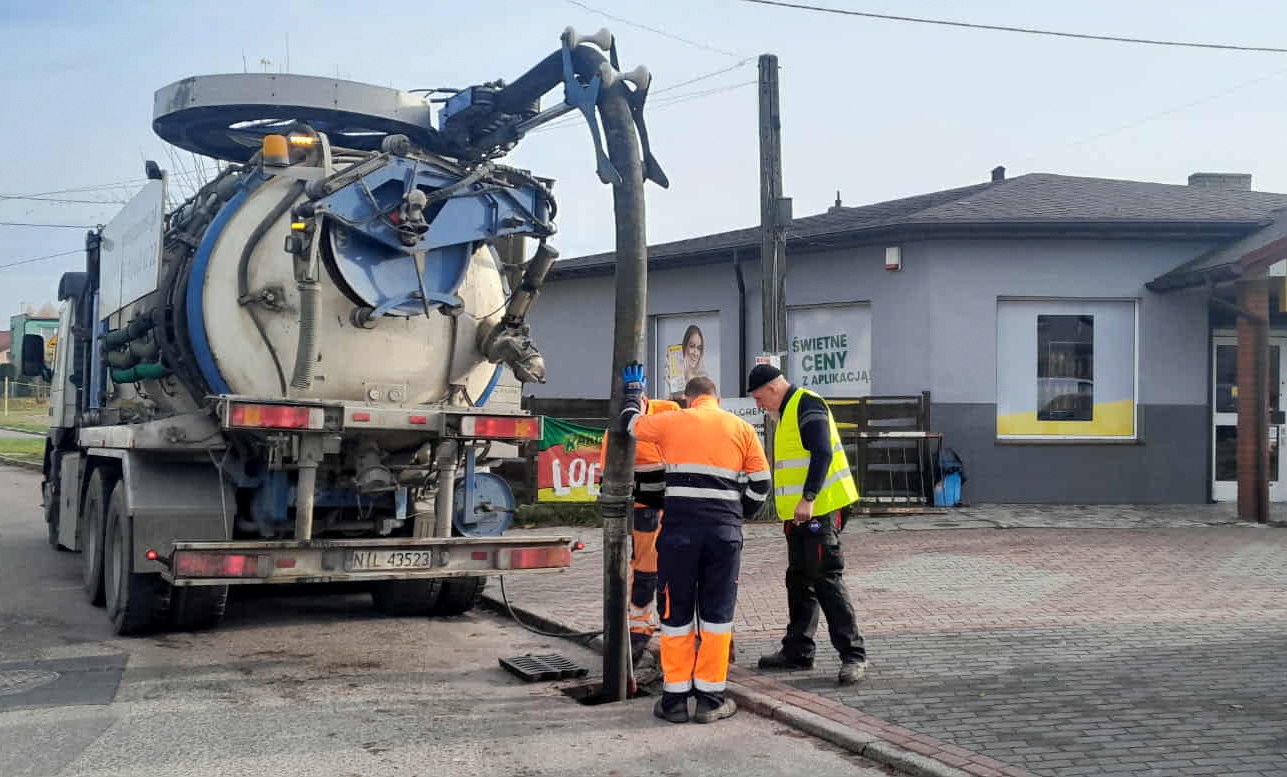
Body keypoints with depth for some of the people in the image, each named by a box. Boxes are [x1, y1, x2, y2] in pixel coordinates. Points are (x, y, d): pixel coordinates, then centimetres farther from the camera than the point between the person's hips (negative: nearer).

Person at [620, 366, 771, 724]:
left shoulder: (672, 422, 7)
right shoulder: (741, 429, 11)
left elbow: (630, 422, 24)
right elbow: (761, 483, 11)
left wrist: (634, 389, 42)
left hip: (679, 529, -1)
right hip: (725, 531, 1)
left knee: (676, 613, 7)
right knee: (717, 614, 8)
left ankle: (675, 697, 12)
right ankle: (711, 698, 10)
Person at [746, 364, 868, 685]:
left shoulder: (807, 406, -12)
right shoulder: (788, 411, 20)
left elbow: (822, 454, -23)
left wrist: (808, 499, -28)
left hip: (818, 511, -10)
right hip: (799, 514, 10)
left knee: (826, 580, -10)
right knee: (799, 581, 14)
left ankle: (853, 655, -6)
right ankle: (797, 652, 22)